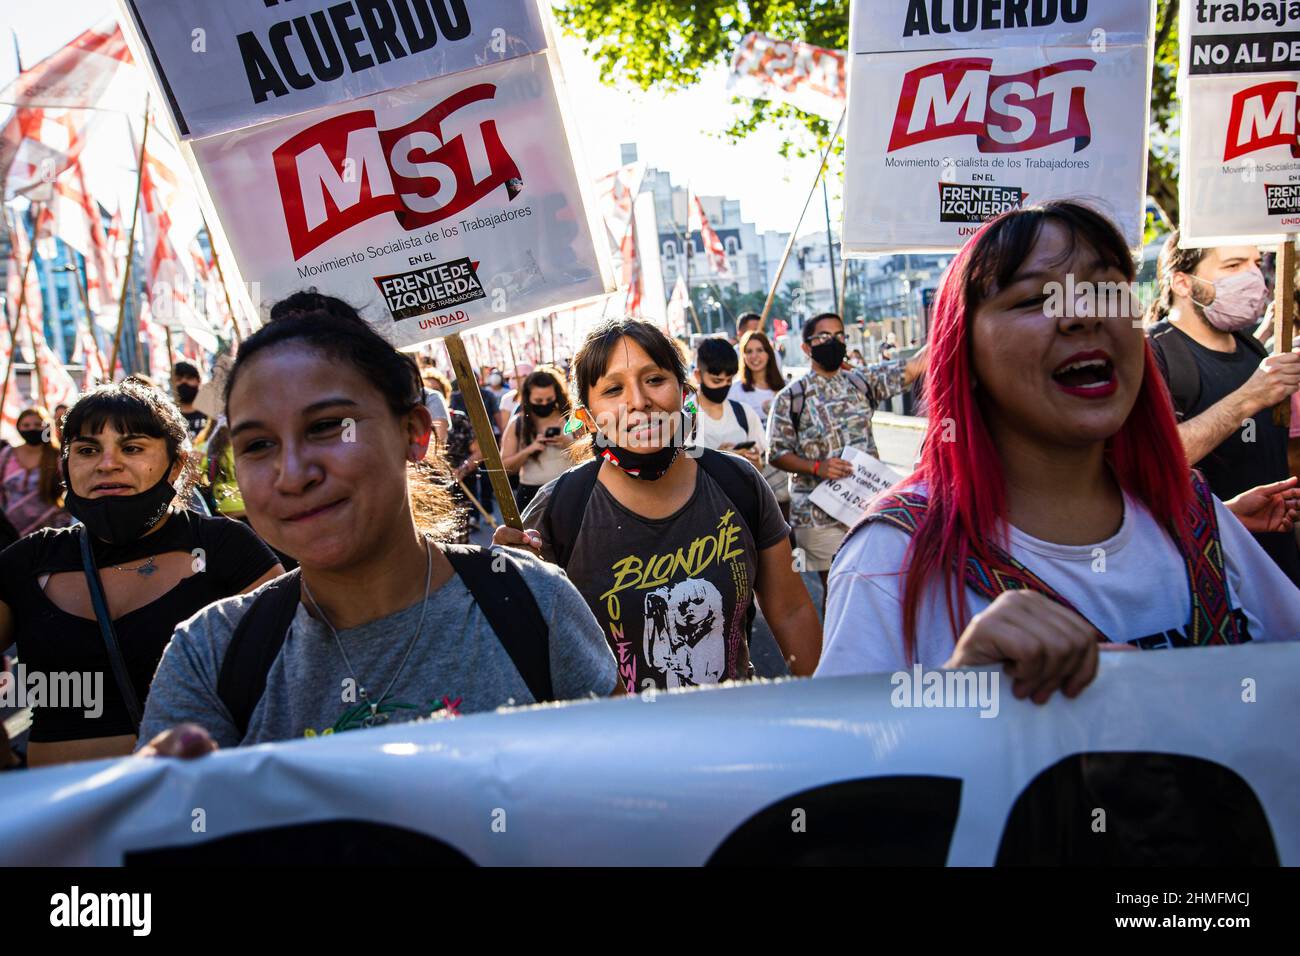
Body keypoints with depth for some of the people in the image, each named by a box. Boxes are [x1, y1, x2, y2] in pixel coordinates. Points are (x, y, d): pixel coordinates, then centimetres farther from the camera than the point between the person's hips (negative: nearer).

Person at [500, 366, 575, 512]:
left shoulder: (571, 419, 1)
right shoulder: (517, 424, 3)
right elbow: (506, 466, 0)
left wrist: (569, 444, -15)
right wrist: (529, 450, -15)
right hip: (530, 494, 1)